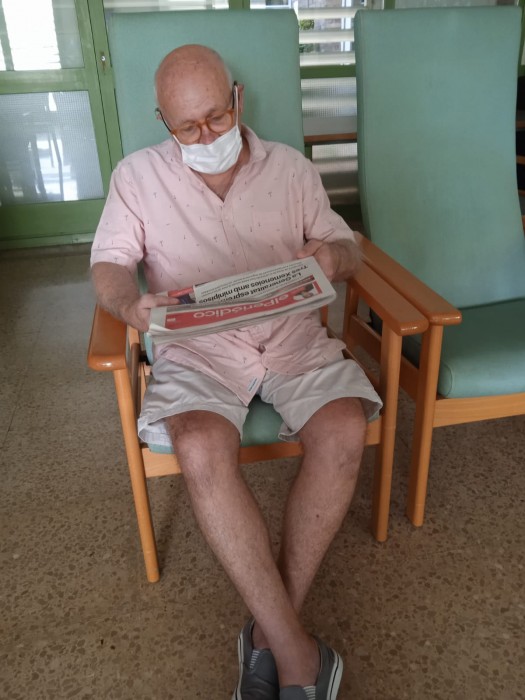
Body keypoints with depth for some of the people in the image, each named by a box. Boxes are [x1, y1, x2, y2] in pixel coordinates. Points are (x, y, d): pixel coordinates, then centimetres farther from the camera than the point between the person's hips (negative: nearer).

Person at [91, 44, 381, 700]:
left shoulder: (290, 167, 14)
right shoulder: (137, 175, 10)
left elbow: (347, 246, 16)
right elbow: (108, 263, 5)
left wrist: (333, 255, -10)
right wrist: (130, 305, -19)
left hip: (292, 337, 2)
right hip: (196, 348, -1)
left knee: (343, 432, -28)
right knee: (202, 449, -33)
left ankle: (269, 632, -11)